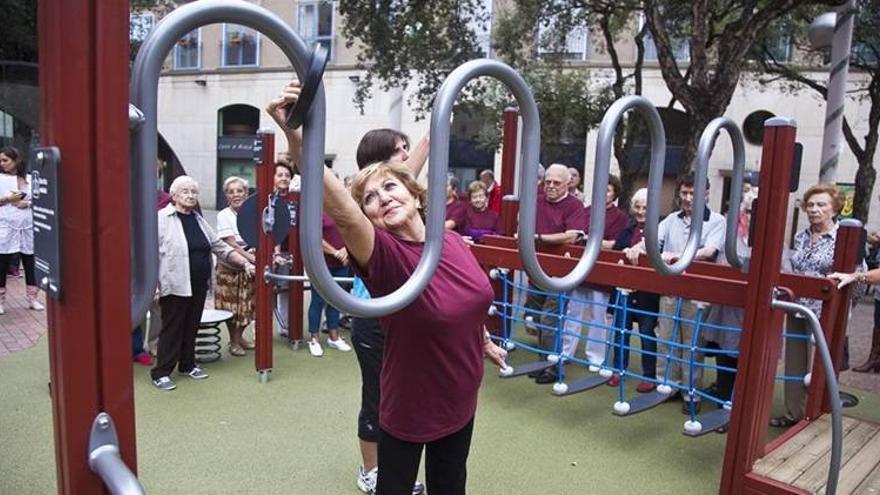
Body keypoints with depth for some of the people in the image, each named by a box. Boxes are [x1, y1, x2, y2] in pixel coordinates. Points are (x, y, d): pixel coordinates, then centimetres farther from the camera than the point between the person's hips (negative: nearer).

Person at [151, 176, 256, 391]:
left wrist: (245, 263, 8)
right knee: (172, 329, 0)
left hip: (199, 285, 6)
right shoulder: (162, 218, -7)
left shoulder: (198, 220, 14)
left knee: (192, 327, 14)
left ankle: (187, 365, 29)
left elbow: (220, 247, 16)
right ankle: (161, 373, 11)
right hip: (175, 285, -6)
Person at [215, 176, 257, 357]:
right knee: (231, 305, 3)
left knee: (248, 304, 10)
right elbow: (231, 245, -15)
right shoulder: (224, 215, -9)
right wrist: (253, 258, -22)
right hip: (230, 267, -4)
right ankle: (234, 342, 21)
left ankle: (239, 337, 29)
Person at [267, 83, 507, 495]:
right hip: (409, 409, -5)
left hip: (461, 401, 5)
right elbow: (339, 208, -46)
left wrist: (484, 341, 27)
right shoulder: (382, 255, -26)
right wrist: (295, 135, -60)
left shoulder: (453, 242, -8)